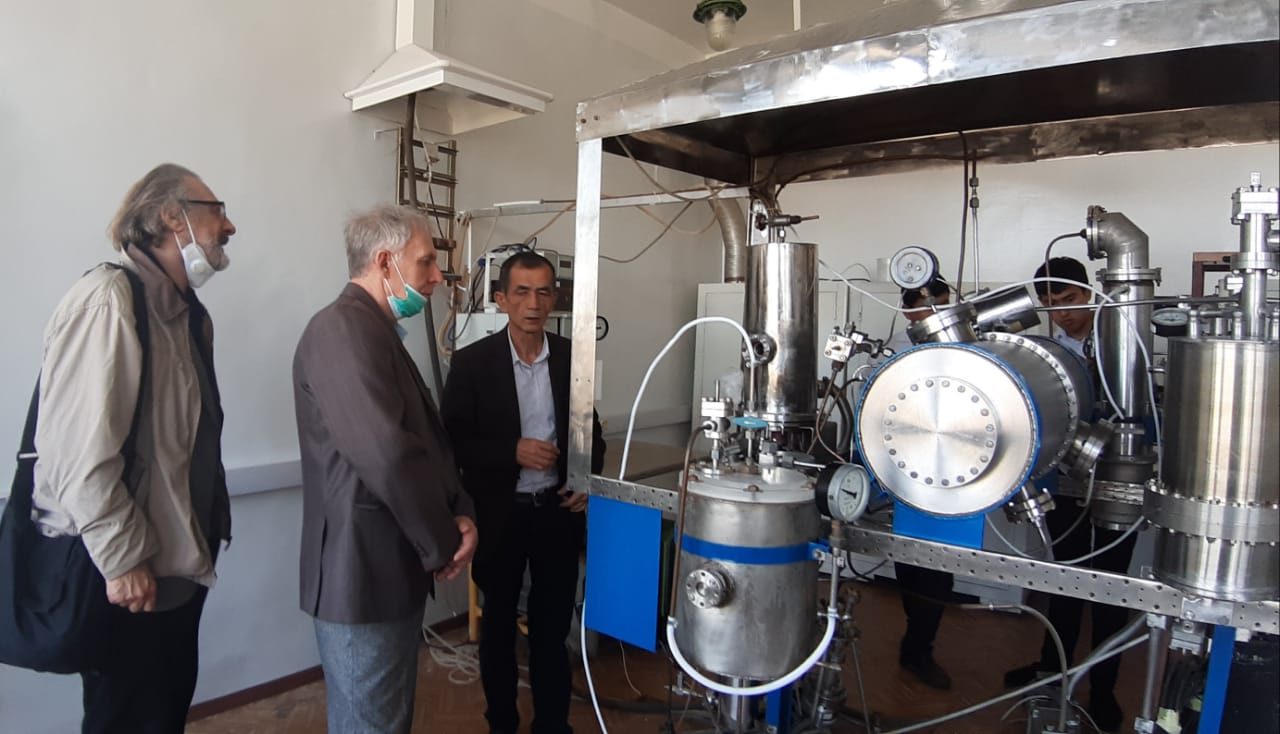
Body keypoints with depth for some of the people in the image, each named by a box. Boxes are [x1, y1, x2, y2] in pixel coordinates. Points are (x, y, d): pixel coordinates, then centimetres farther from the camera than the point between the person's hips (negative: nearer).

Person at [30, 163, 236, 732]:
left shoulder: (187, 311, 10)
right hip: (129, 571, -8)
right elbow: (81, 449, -24)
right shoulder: (107, 301, -19)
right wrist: (123, 559, -19)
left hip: (179, 559, 8)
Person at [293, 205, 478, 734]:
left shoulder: (378, 333, 14)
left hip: (392, 570, 10)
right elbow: (388, 453, -29)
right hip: (364, 575, -10)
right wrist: (443, 545, -15)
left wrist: (459, 514, -2)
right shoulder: (343, 329, -20)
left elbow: (428, 438, 14)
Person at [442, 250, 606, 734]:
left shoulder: (571, 357, 0)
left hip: (558, 510, 2)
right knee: (499, 623, 16)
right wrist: (512, 453, -21)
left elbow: (590, 430, 9)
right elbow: (454, 441, -9)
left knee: (553, 623, 14)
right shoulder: (472, 362, -9)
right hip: (500, 514, -2)